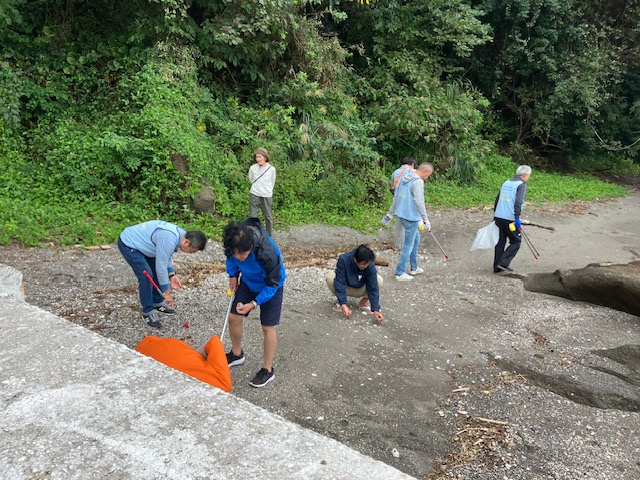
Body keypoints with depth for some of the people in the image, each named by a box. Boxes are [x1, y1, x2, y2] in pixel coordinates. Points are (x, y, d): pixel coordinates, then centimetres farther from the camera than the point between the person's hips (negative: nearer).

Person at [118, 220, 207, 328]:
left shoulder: (180, 234, -4)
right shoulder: (169, 240, -33)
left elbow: (166, 256, 11)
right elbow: (161, 267, -28)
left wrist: (172, 275, 1)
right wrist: (167, 293, -20)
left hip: (139, 242, 10)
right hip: (128, 245, -10)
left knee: (156, 272, 11)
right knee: (146, 275, -13)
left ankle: (157, 302, 28)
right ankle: (148, 312, 1)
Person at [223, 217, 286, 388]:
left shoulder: (268, 254, -42)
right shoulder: (234, 243, -27)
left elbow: (273, 284, -26)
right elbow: (230, 257, 1)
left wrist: (254, 303, -30)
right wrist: (233, 274, -7)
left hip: (270, 286, -5)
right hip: (248, 282, 6)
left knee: (267, 327, -1)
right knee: (233, 318, 8)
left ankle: (268, 370, 16)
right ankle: (237, 354, 34)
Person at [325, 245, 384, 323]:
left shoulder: (370, 266, -28)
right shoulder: (343, 260, -32)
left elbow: (373, 288, -26)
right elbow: (340, 283, -32)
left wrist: (375, 309, -33)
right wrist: (343, 304, -39)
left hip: (360, 290, 1)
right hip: (346, 288, -1)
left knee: (379, 280, -25)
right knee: (330, 278, -32)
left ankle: (364, 302, 1)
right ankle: (340, 301, -4)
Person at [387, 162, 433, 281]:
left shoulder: (404, 179, 10)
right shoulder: (418, 182, -17)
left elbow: (396, 197, 17)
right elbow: (419, 202, -23)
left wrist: (390, 213, 24)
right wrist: (425, 219, -17)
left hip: (402, 214, 9)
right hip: (411, 217, -9)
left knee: (416, 238, 22)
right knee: (409, 245, 1)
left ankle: (414, 268, 31)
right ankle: (400, 273, 8)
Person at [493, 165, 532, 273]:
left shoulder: (506, 183, 15)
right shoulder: (522, 185, -6)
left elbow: (497, 199, 19)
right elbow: (518, 202, -19)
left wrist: (495, 213, 27)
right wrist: (517, 218, -20)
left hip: (498, 218, 7)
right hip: (510, 219, -7)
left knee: (500, 242, 13)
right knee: (516, 242, 7)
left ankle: (497, 267, 16)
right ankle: (503, 263, -4)